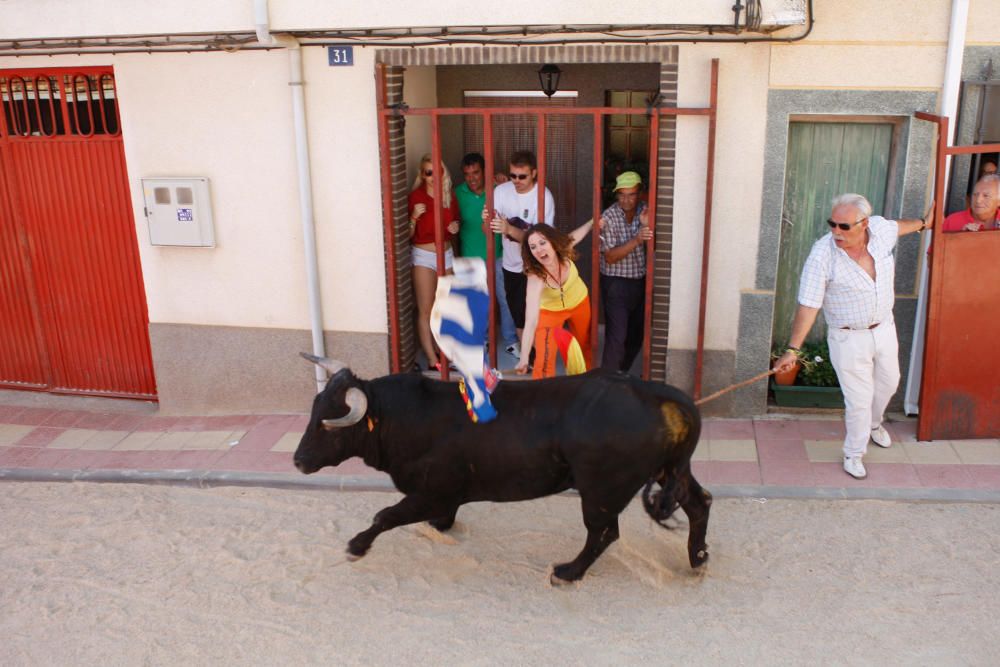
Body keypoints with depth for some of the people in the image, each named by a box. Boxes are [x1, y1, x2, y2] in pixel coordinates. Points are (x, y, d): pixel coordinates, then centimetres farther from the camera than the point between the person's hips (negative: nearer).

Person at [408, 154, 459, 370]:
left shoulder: (450, 196, 3)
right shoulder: (416, 196, -13)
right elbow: (408, 235, -13)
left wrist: (455, 227, -3)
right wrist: (414, 217, -30)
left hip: (446, 254, 6)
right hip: (424, 256, -5)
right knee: (426, 310, -3)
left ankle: (440, 349, 29)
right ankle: (432, 360, 0)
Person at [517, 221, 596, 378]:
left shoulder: (563, 249, -31)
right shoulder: (535, 277, -41)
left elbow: (574, 235, -2)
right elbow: (531, 321, -47)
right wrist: (524, 359, -54)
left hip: (579, 303, 5)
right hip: (550, 311, -4)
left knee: (584, 346, 23)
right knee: (545, 358, -18)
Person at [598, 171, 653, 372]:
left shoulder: (644, 211, 0)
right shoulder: (608, 217, -15)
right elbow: (610, 257, -20)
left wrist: (647, 225, -22)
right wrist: (636, 240, -31)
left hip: (640, 282, 6)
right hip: (616, 284, -6)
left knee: (636, 335, 15)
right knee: (617, 337, -8)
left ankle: (622, 374, 32)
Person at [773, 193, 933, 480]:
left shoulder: (880, 228, -13)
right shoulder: (822, 255, -27)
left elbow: (897, 226, 15)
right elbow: (808, 306, -24)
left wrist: (923, 223, 33)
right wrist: (792, 349, -25)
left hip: (884, 329, 6)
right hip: (849, 338, -6)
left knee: (888, 383, 25)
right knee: (859, 400, 0)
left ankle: (874, 424, 57)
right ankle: (853, 454, 25)